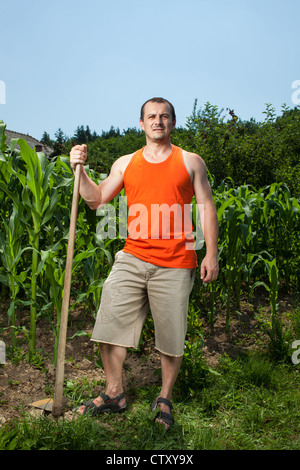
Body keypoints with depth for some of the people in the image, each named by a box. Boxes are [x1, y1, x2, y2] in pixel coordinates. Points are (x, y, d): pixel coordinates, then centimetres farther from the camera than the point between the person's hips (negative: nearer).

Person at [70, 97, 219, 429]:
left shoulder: (191, 162, 7)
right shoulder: (125, 164, 13)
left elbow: (206, 209, 5)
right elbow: (96, 199, 13)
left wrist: (211, 254, -2)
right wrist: (80, 170, -1)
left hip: (174, 265, -2)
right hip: (132, 259, 3)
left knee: (171, 338, 5)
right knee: (109, 325, 4)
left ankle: (164, 399, 28)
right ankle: (114, 394, 25)